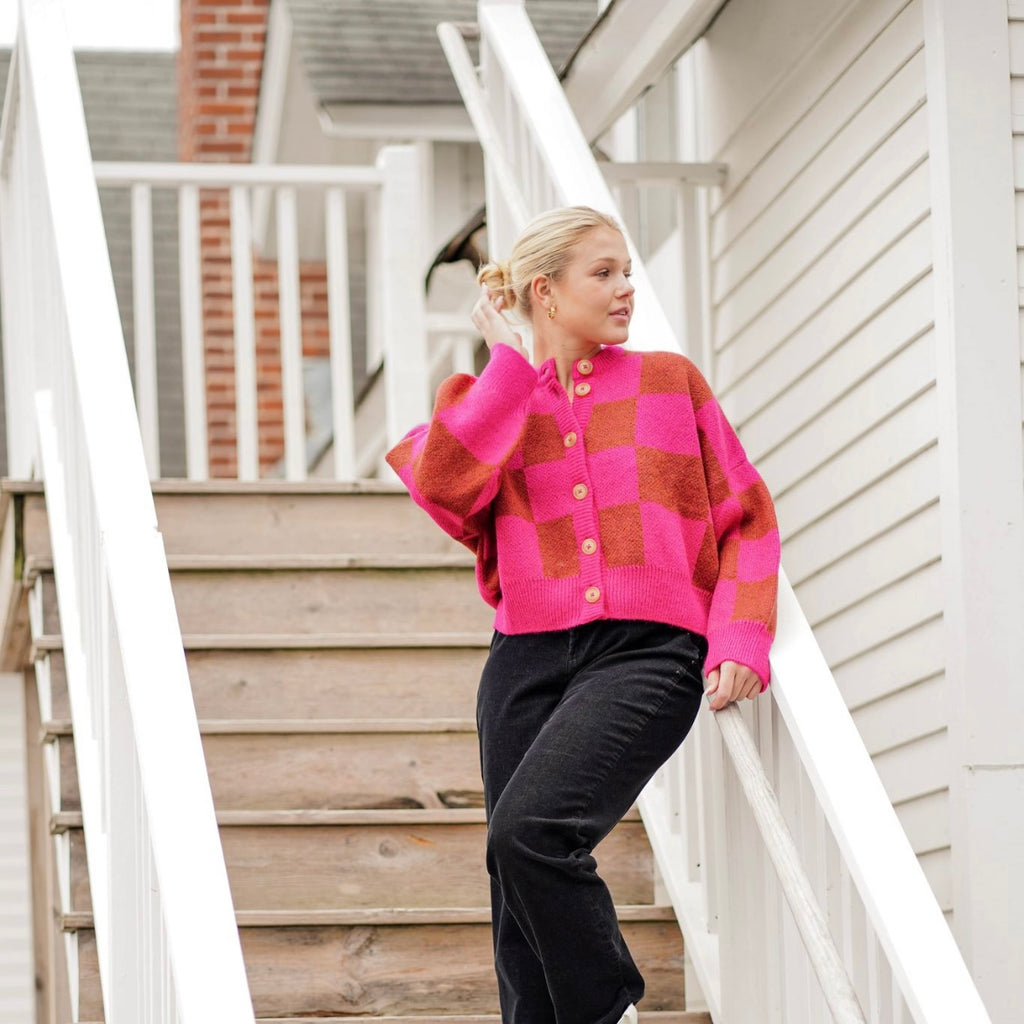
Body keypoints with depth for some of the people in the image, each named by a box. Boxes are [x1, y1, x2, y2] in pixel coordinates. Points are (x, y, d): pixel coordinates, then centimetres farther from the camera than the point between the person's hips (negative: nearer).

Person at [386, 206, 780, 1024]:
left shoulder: (669, 383, 13)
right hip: (529, 657, 3)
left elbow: (746, 520, 12)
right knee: (522, 893, 1)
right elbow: (440, 482, -8)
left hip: (646, 651, -3)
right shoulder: (495, 405, 15)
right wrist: (510, 359, 1)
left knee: (527, 834, -23)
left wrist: (740, 642, -3)